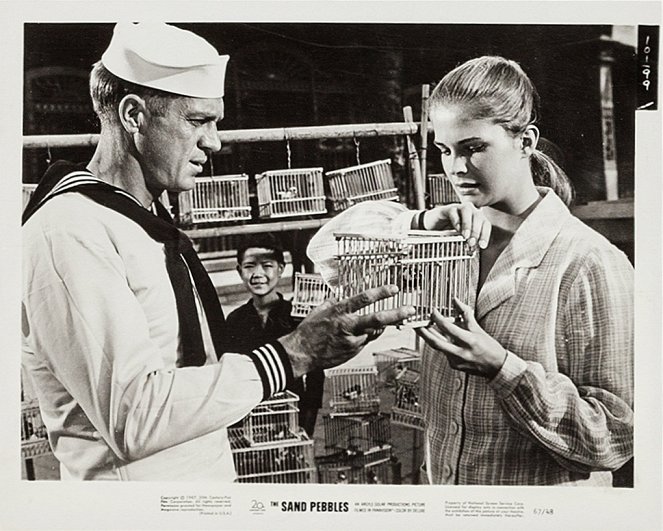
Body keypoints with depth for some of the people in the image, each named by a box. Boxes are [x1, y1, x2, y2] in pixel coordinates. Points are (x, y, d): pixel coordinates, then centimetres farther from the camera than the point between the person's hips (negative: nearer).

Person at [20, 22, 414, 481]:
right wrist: (293, 354, -28)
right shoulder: (68, 231, -20)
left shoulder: (148, 220, 10)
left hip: (209, 474, 9)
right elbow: (133, 418, -28)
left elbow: (191, 371, 4)